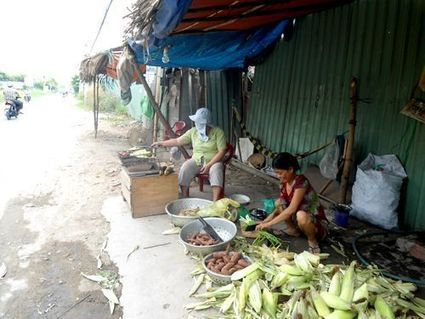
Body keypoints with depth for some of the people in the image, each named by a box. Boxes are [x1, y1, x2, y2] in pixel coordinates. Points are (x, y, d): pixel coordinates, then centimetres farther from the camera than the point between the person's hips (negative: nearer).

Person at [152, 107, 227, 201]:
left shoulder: (218, 132, -10)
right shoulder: (193, 131, 1)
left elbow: (222, 151, -14)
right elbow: (177, 141, 9)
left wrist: (209, 165, -22)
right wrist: (161, 143, 5)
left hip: (213, 162, -3)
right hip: (196, 160, 3)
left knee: (216, 170, -37)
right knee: (185, 168, -27)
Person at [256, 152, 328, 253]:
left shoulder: (301, 182, -26)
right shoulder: (285, 184, -3)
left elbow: (291, 209, -31)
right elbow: (279, 208, 3)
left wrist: (269, 224, -28)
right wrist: (264, 221, -11)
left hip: (318, 224, -7)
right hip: (300, 220, 7)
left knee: (301, 215, -39)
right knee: (279, 203, -9)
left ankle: (312, 241, -9)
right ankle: (293, 229, 11)